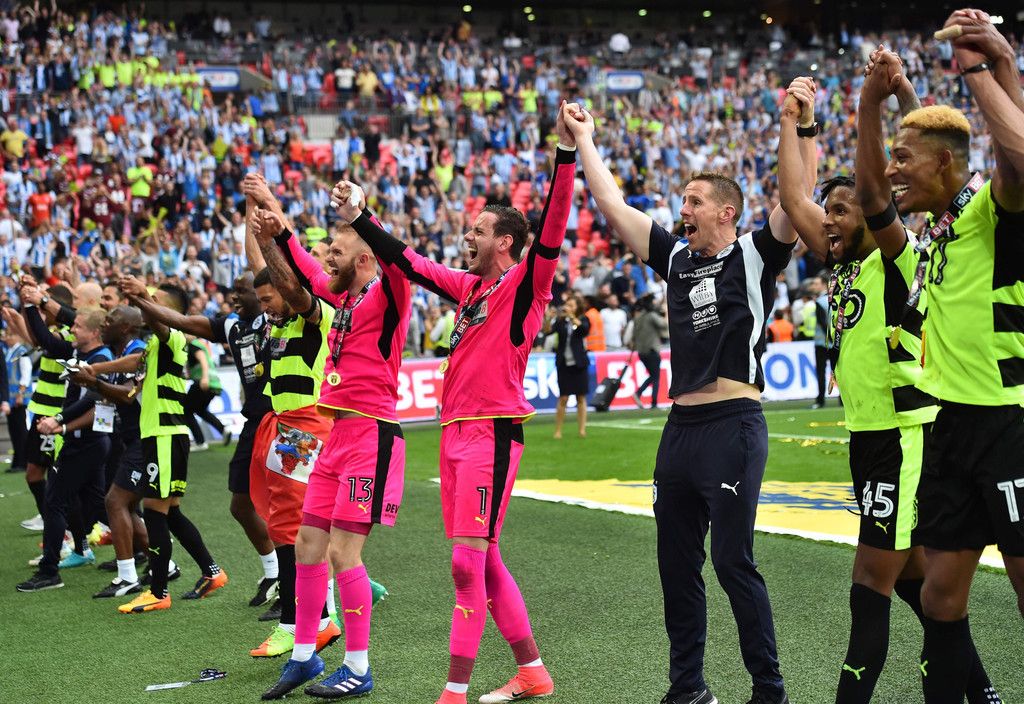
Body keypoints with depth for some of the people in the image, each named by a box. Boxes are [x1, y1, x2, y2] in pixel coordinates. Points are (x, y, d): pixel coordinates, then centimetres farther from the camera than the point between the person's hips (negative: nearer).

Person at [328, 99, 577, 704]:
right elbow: (408, 262, 22)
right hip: (456, 431, 8)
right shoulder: (469, 286, 16)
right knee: (484, 562, 13)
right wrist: (359, 218, 21)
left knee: (469, 560, -10)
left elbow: (552, 229, -19)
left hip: (493, 432, -8)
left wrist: (566, 153, -27)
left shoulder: (525, 285, -5)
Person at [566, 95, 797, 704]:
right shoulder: (677, 258, 15)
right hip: (680, 427, 7)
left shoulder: (754, 257, -1)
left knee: (733, 561, -7)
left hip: (733, 426, -7)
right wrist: (584, 141, 21)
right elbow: (615, 208, 19)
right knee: (677, 563, 10)